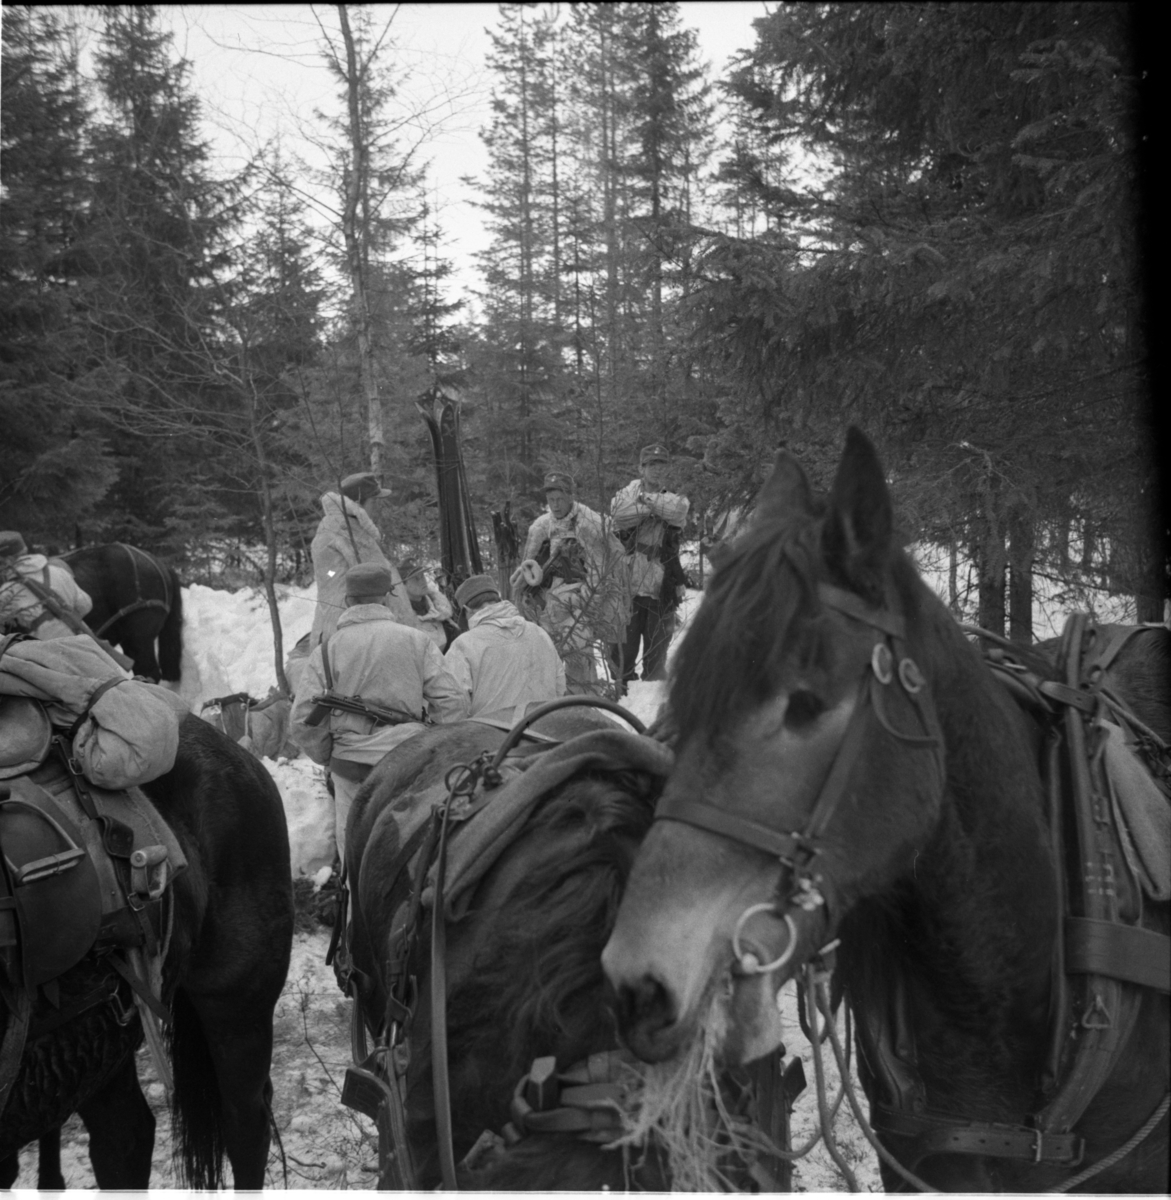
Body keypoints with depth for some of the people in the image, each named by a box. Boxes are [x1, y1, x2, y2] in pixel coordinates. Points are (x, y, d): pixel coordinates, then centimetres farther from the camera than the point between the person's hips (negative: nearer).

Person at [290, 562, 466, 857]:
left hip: (351, 768, 0)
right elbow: (452, 703, -3)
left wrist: (328, 757, 14)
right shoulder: (416, 640, 0)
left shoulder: (327, 649, 0)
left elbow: (302, 722, -2)